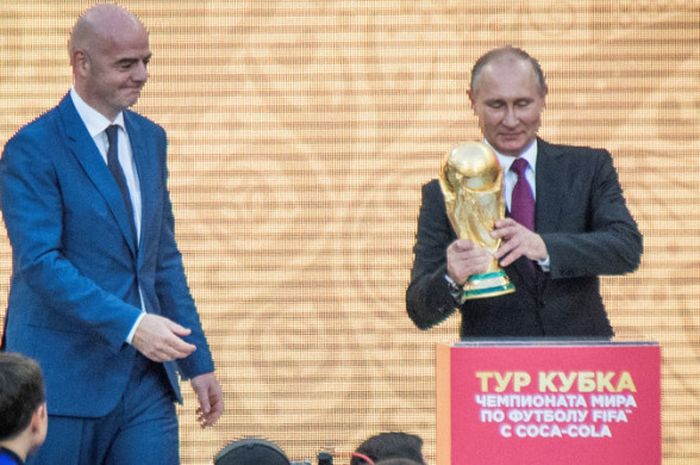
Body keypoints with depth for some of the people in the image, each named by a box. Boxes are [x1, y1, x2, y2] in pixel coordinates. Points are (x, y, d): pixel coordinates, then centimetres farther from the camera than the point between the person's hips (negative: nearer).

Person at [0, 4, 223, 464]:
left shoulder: (149, 139, 14)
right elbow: (41, 262, -19)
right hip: (66, 378, -6)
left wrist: (198, 362, 15)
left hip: (146, 378, 6)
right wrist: (129, 324, -28)